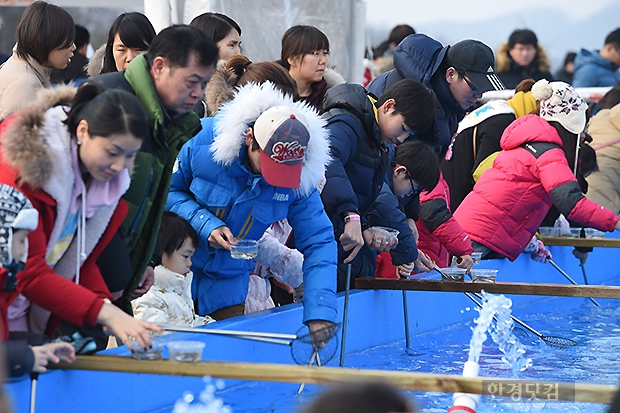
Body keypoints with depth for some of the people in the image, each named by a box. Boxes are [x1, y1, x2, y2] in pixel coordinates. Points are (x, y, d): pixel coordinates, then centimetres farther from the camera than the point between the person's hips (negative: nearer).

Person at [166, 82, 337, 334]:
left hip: (227, 280, 2)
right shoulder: (204, 139, -24)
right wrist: (205, 224, -27)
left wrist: (320, 314, -27)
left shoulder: (302, 177, -17)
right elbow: (168, 189, -11)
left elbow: (318, 242, -16)